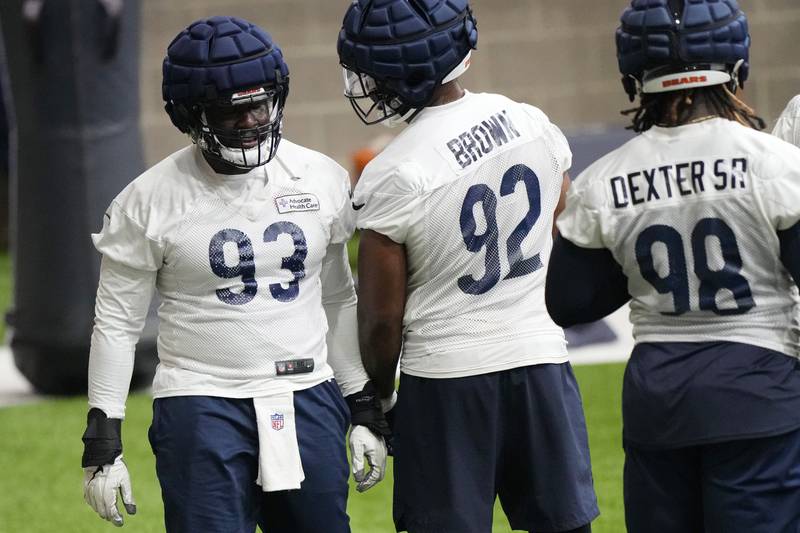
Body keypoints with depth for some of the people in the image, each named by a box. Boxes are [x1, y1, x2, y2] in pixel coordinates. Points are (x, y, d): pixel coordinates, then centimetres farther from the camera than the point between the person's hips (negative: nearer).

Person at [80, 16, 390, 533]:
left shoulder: (323, 180, 4)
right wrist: (103, 440, -3)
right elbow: (117, 323, 0)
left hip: (308, 403, 3)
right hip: (202, 409, -3)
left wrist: (365, 410, 14)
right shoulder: (151, 200, -6)